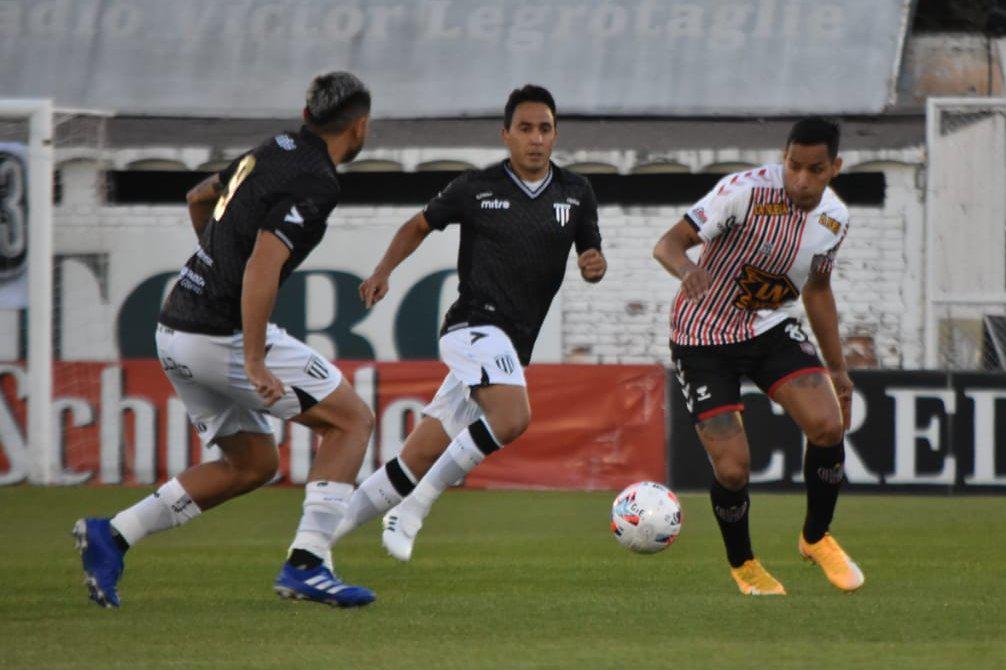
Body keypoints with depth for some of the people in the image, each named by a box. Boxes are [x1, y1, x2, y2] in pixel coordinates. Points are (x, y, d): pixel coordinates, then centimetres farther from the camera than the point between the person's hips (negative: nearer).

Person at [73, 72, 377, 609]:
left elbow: (199, 197, 32)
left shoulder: (275, 151, 14)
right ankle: (307, 564, -9)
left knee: (252, 465, 18)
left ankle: (110, 536, 9)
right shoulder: (313, 182, -14)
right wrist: (254, 363, -27)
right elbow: (261, 268, -25)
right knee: (351, 419, 1)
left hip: (176, 333, 9)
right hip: (225, 335, -9)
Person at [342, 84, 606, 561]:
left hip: (512, 349, 5)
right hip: (475, 325, -5)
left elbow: (590, 255, 18)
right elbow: (420, 224, 14)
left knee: (419, 459, 5)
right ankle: (413, 509, -22)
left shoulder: (576, 194, 10)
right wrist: (384, 270, 1)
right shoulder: (477, 189, 0)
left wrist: (595, 265, -5)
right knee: (513, 418, -31)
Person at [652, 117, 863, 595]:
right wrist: (686, 268, -50)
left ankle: (816, 538, 8)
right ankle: (742, 564, 17)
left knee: (828, 425, -18)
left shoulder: (834, 219, -3)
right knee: (732, 468, -14)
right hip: (702, 338, -5)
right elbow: (669, 243, -26)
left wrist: (837, 369, 18)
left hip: (770, 329, 5)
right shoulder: (747, 191, -23)